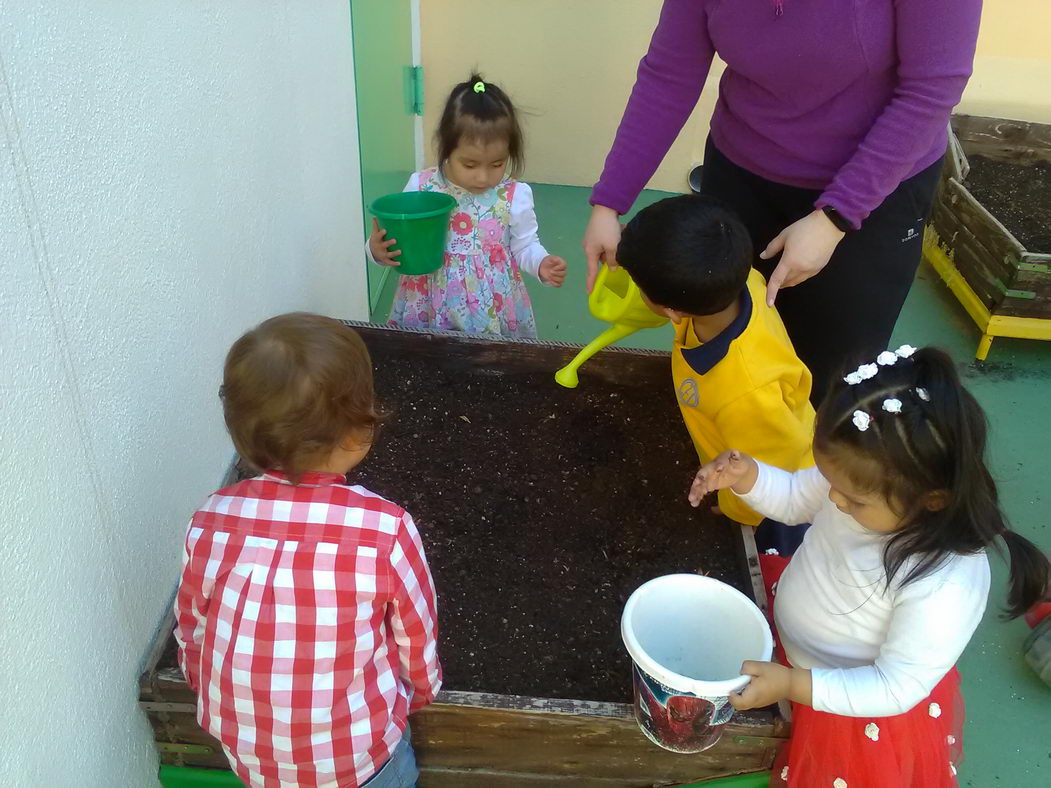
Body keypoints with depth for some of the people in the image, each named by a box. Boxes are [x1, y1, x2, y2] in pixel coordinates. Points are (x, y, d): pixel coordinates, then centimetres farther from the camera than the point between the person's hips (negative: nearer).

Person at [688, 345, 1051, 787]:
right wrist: (746, 477, -21)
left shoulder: (944, 587, -39)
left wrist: (794, 685, -35)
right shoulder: (863, 481, -22)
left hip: (863, 713, -5)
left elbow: (895, 689, -28)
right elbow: (795, 499, -2)